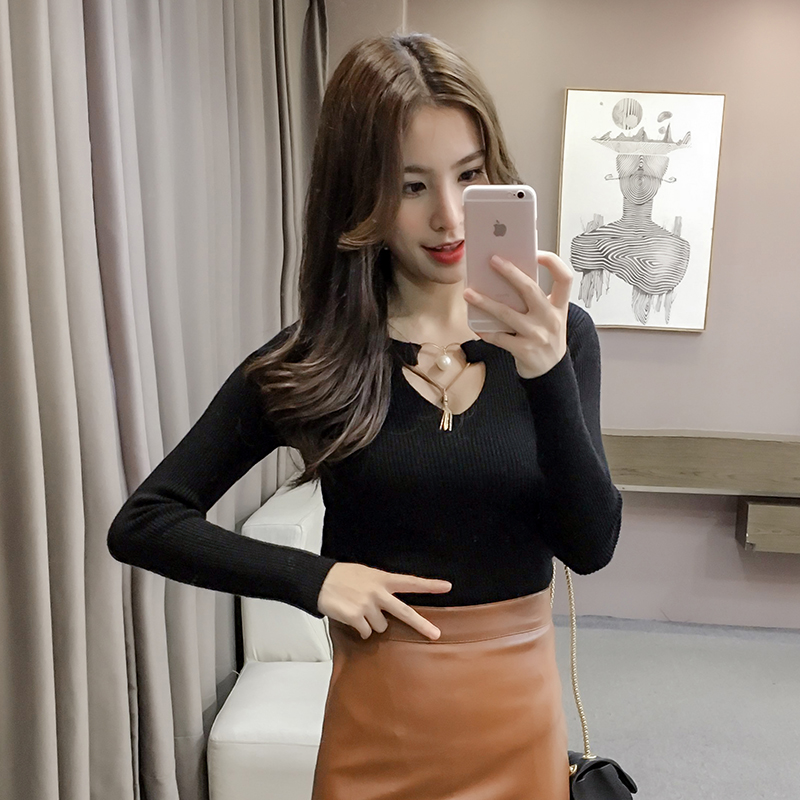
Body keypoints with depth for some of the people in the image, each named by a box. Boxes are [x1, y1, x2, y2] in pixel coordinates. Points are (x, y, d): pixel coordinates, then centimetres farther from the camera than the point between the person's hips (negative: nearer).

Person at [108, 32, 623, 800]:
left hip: (518, 714, 2)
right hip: (378, 724, -1)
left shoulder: (557, 332, -8)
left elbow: (590, 547, -15)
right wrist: (311, 577, -16)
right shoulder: (308, 361, -11)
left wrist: (548, 374, -29)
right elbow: (141, 523, -6)